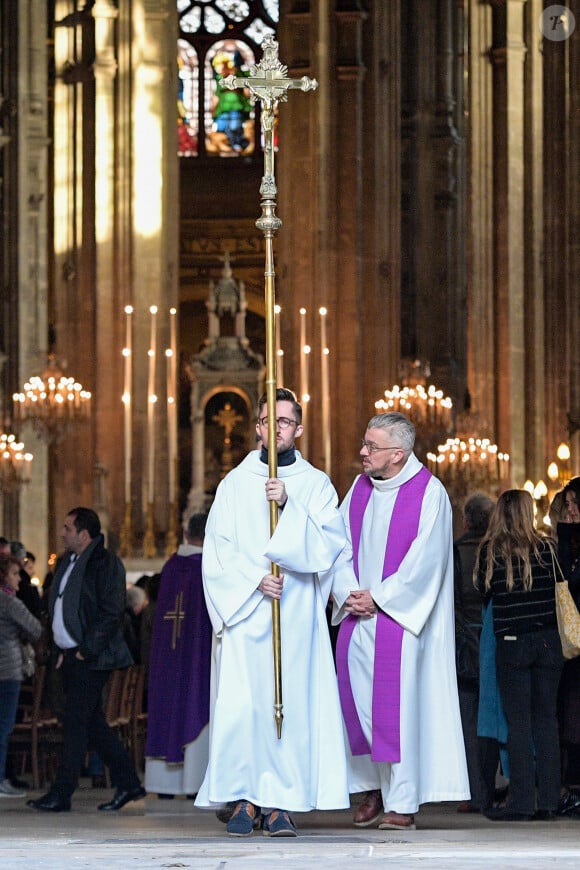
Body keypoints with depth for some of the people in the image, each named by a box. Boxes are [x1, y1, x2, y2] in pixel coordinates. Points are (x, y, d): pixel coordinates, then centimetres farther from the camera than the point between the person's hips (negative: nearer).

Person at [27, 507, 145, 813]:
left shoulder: (104, 563, -12)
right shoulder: (69, 562, 15)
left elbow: (111, 612, -17)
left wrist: (87, 649, -17)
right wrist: (62, 649, 13)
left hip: (91, 659, -9)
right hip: (73, 656, 9)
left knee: (75, 722, -7)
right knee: (93, 723, 11)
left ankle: (61, 794, -5)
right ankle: (128, 783, 18)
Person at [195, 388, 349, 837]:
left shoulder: (316, 484, 9)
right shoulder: (235, 483, 11)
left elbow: (329, 544, -4)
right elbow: (218, 548, 4)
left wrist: (289, 504, -15)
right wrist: (255, 579, -11)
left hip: (296, 615, 0)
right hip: (244, 614, 0)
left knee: (290, 704, -5)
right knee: (239, 707, -9)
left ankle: (280, 802, -2)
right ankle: (244, 798, -4)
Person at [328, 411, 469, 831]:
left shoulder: (428, 493, -8)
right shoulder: (359, 489, 11)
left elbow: (425, 558, -13)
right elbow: (341, 546, 10)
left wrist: (378, 598, -13)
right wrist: (349, 593, -6)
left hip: (399, 617, -6)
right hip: (358, 617, 6)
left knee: (396, 705, -6)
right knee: (358, 701, 4)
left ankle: (401, 803, -2)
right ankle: (375, 786, 20)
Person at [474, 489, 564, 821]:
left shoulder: (490, 550, -4)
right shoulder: (546, 547, -1)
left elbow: (483, 592, 6)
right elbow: (559, 588, 7)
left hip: (512, 642, -1)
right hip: (548, 641, 2)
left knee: (519, 720, 1)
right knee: (546, 718, 6)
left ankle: (521, 800, -3)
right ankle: (549, 800, 4)